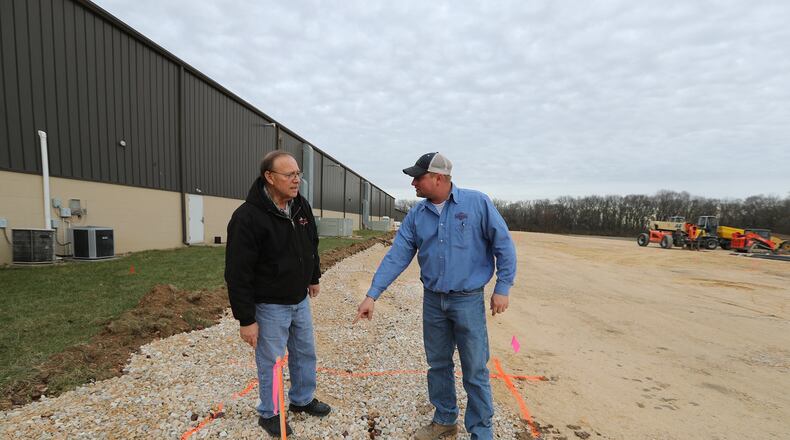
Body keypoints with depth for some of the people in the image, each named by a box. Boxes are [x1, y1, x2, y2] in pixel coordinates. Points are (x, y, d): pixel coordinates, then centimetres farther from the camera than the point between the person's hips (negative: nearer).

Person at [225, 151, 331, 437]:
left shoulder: (302, 206, -3)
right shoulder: (248, 217, -24)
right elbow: (238, 273, -21)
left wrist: (314, 278, 20)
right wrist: (246, 319, -18)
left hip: (300, 300, 7)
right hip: (270, 305, -6)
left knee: (305, 353, 20)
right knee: (271, 362, 11)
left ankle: (302, 400, 42)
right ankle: (269, 414, 35)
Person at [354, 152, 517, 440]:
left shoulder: (477, 203, -10)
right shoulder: (416, 215, 0)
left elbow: (503, 246, -5)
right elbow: (396, 257, -2)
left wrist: (502, 288, -7)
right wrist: (372, 295, -7)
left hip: (468, 301, -4)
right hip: (432, 301, 4)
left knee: (475, 372, 6)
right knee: (438, 365, 18)